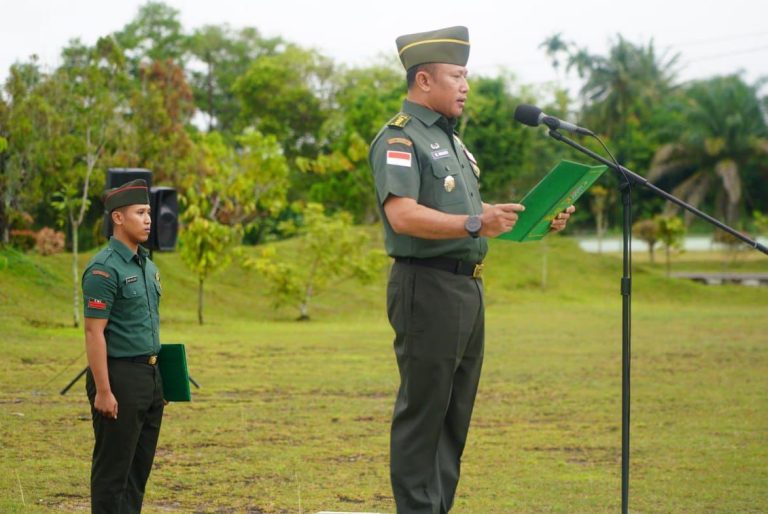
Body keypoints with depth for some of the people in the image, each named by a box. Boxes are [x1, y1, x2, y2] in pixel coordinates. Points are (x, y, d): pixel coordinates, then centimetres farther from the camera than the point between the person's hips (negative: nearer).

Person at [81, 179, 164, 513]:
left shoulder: (147, 265, 13)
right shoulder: (104, 269, -15)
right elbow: (94, 332, -18)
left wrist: (156, 378, 17)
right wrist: (103, 391, -21)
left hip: (150, 376, 9)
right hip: (119, 378, -9)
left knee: (139, 467, 13)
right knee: (113, 469, -2)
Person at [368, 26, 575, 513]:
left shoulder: (450, 139, 20)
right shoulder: (399, 139, -10)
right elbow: (403, 215, -23)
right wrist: (474, 223, -32)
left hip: (468, 288, 9)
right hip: (428, 288, -9)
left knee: (456, 413, 12)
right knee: (422, 412, -5)